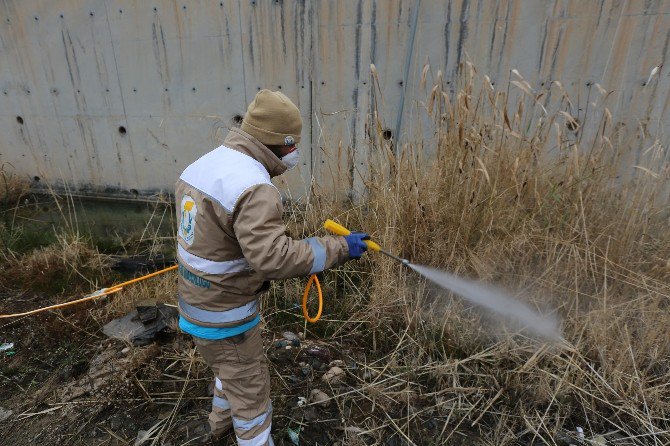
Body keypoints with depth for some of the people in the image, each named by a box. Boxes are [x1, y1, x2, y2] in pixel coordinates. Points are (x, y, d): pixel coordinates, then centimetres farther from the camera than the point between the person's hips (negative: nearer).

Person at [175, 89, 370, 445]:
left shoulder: (204, 165, 1)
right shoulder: (252, 187, -30)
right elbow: (275, 257, -35)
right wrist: (339, 248, -26)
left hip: (198, 299, 10)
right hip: (223, 313, -10)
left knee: (231, 368, 33)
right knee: (250, 388, 13)